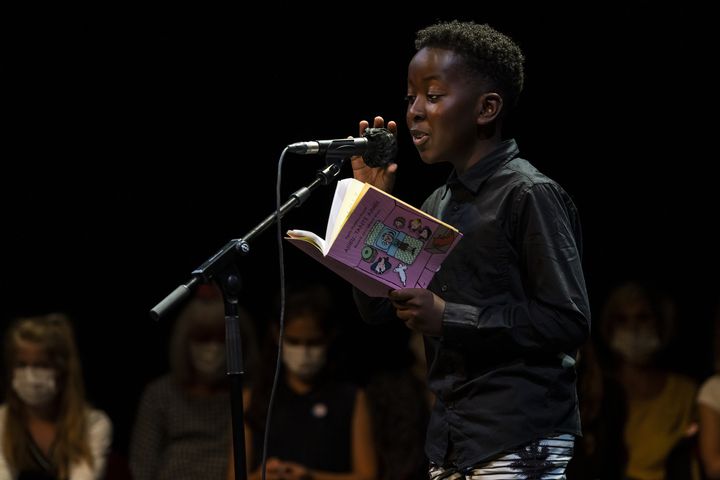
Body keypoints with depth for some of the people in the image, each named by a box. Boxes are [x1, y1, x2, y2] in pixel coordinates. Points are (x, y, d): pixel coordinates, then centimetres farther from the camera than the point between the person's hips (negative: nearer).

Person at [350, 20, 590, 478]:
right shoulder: (439, 203, 15)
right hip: (451, 441, 8)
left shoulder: (529, 195, -10)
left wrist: (449, 318, -20)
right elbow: (377, 308, 14)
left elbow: (570, 321, -16)